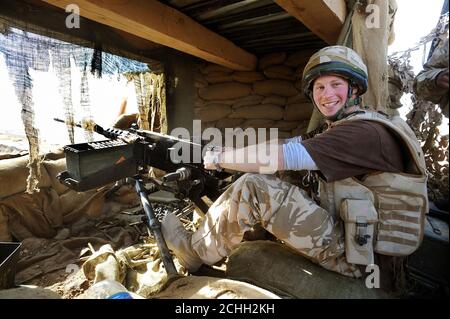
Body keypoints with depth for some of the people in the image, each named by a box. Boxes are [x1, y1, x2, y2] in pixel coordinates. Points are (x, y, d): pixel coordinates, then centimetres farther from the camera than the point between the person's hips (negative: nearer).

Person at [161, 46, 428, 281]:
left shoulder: (366, 133, -19)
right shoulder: (345, 129, 13)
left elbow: (276, 157, -26)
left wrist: (219, 158, -13)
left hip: (350, 253, -9)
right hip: (343, 232, 9)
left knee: (252, 187, -19)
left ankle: (196, 252, 1)